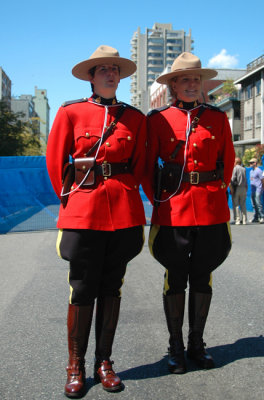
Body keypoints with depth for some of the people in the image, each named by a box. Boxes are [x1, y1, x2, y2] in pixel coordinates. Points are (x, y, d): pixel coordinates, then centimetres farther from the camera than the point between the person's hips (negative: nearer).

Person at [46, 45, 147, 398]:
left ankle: (104, 361, 22)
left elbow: (139, 165, 14)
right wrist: (69, 199, 5)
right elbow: (55, 161, 6)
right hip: (83, 211, -2)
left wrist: (124, 193, 6)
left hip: (123, 210, 2)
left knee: (112, 287, 9)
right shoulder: (71, 113, 3)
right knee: (82, 290, 2)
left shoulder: (135, 117, 9)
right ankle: (76, 366, 16)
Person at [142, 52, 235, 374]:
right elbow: (148, 166, 4)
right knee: (175, 279, 5)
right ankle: (175, 346, 19)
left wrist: (214, 193, 8)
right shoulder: (157, 119, 1)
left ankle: (197, 344, 25)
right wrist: (159, 202, 3)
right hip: (173, 211, -2)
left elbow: (228, 161, 13)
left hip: (211, 210, 2)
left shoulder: (217, 118, 7)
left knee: (202, 278, 10)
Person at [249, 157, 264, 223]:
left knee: (258, 204, -12)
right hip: (252, 190, 8)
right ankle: (256, 217, 15)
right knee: (254, 205, 9)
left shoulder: (258, 171, -8)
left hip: (258, 190, -8)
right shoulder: (251, 171, 18)